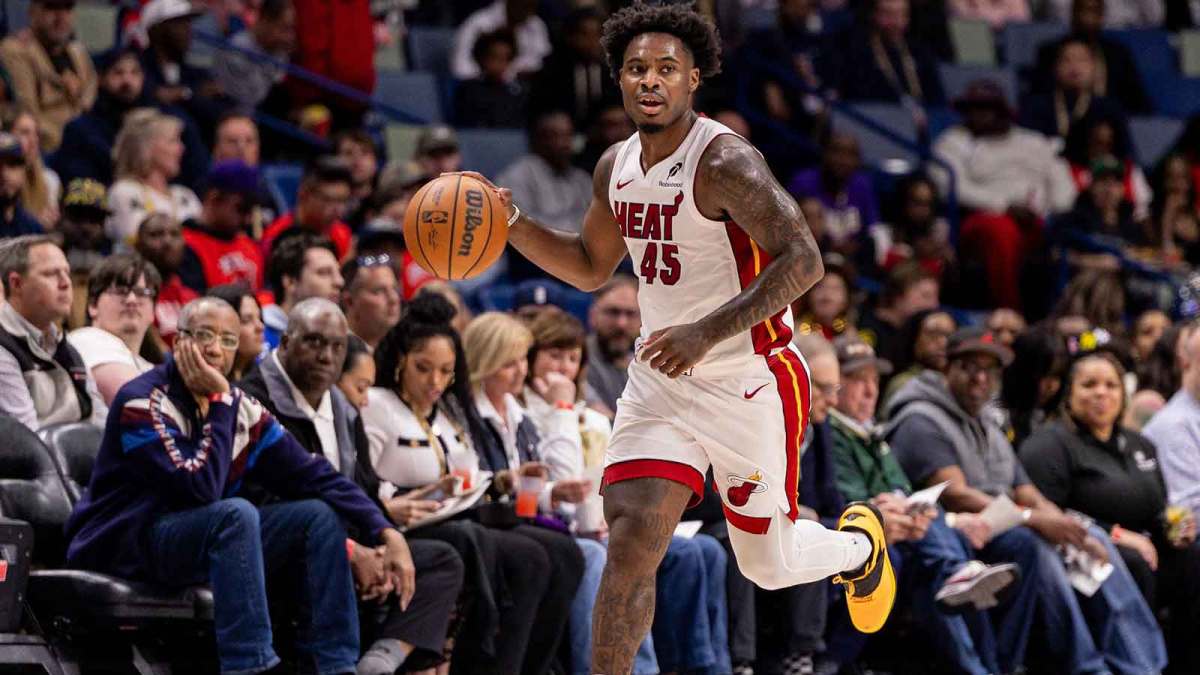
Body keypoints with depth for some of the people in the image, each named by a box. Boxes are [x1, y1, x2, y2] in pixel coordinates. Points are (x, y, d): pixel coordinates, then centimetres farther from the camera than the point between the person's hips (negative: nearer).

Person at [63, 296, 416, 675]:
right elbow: (201, 488, -26)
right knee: (237, 513, -32)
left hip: (203, 541, 7)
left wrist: (387, 534, -10)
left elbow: (317, 477, 1)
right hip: (123, 549, -7)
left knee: (320, 515, -5)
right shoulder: (141, 403, -17)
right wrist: (218, 404, -20)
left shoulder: (242, 410, 4)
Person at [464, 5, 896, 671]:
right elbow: (591, 266, 21)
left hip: (750, 384, -5)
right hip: (659, 384, 5)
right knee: (629, 544, -13)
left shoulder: (724, 162, -20)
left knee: (768, 564, 11)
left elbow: (802, 260, -28)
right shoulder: (616, 167, 4)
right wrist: (512, 225, 3)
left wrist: (707, 333, -35)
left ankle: (859, 544, 46)